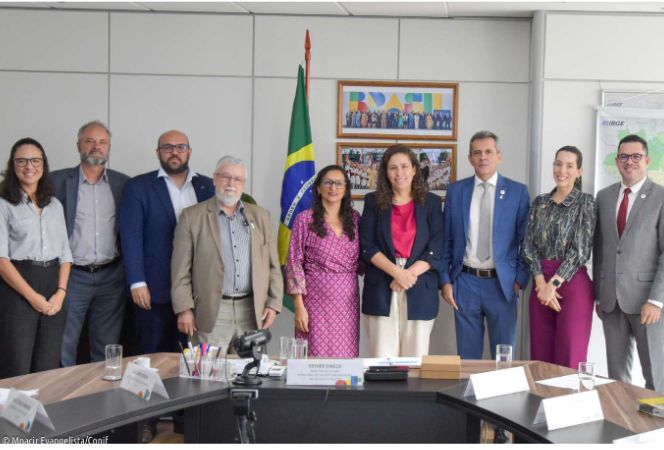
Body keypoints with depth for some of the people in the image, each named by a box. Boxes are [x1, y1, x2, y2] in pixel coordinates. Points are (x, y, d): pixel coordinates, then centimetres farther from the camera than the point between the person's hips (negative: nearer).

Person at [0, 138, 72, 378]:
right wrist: (33, 296, -13)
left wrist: (60, 292, -3)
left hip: (53, 287, 5)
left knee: (48, 370, 7)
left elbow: (65, 253, 13)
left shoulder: (55, 205, 14)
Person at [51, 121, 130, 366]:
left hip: (111, 276, 2)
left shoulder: (123, 183, 7)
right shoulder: (58, 180, 1)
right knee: (63, 348, 1)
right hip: (72, 275, -2)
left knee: (106, 350, 9)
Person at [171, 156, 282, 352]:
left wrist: (274, 304, 5)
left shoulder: (260, 216, 11)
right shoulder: (192, 217, 2)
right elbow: (181, 270, 0)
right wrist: (184, 309, -5)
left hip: (253, 311, 3)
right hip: (213, 311, -2)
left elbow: (273, 265, 12)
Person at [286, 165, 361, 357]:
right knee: (317, 355, -3)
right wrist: (298, 305, -9)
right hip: (317, 298, -3)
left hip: (348, 298, 3)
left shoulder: (354, 218, 10)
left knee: (346, 355, 4)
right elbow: (294, 263, -4)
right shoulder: (305, 219, -1)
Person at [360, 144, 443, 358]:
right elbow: (367, 246, 0)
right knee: (382, 361, -1)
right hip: (381, 291, 0)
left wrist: (409, 274, -12)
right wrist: (397, 272, -12)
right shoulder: (374, 201, 8)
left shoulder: (431, 202, 8)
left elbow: (436, 250, 1)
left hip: (419, 291, 0)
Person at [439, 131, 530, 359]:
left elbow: (525, 240, 2)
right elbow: (446, 239, 7)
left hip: (502, 284, -1)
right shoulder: (455, 190, 5)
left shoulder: (518, 191, 1)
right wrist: (445, 280, 2)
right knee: (467, 355, 9)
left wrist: (520, 279, -4)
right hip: (465, 283, 1)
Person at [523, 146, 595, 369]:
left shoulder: (585, 202, -4)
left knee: (570, 358, -1)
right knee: (541, 357, 8)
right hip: (541, 283, 4)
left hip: (572, 284, -4)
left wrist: (554, 284, -13)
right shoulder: (539, 202, 9)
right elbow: (529, 245, 4)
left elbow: (580, 250, -11)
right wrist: (541, 283, -8)